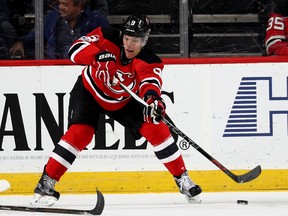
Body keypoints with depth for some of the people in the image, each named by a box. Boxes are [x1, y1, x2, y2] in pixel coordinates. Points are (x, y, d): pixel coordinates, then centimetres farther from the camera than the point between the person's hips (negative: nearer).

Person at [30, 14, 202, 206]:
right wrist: (98, 56, -47)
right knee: (79, 133, -21)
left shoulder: (150, 62, -26)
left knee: (156, 128, -9)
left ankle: (182, 178, 5)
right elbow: (76, 49, -28)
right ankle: (46, 182, -14)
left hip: (123, 101, 2)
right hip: (89, 91, -2)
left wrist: (153, 98, -68)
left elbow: (150, 82, -44)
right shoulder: (108, 38, -26)